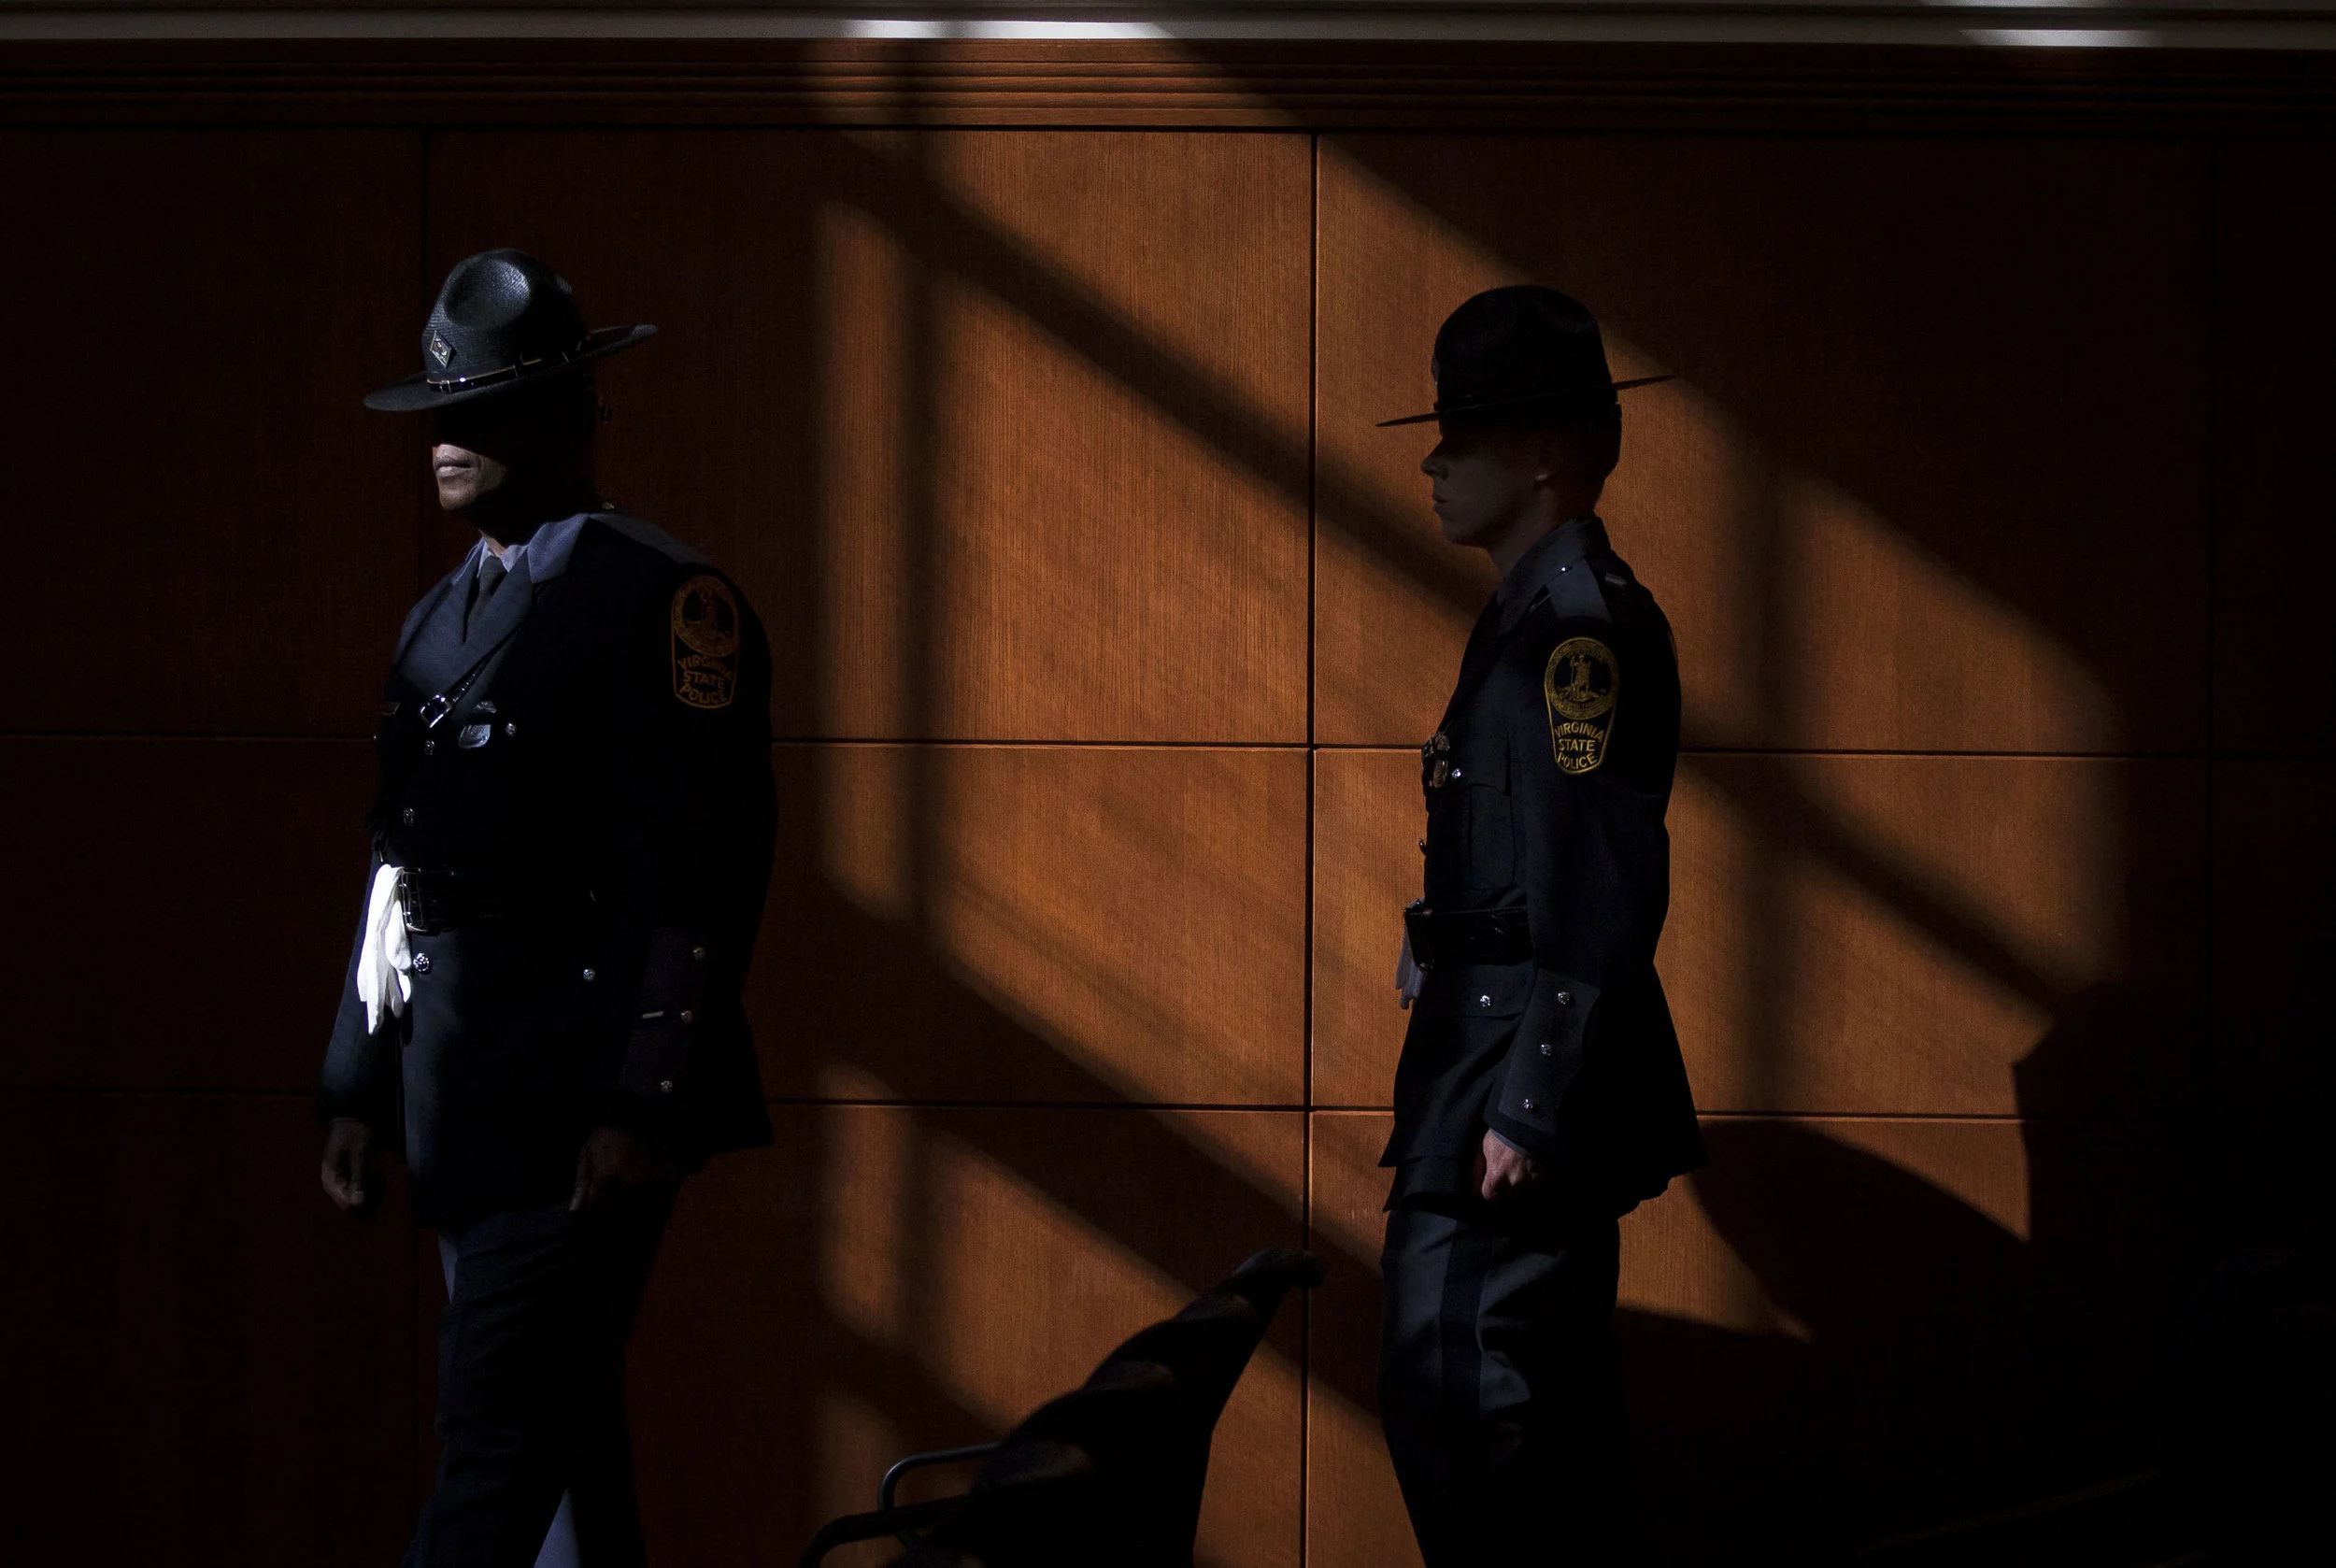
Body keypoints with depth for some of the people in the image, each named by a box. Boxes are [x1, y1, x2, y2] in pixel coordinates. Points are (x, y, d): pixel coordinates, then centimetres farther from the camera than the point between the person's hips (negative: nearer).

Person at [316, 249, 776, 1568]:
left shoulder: (662, 600, -8)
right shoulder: (442, 618, 18)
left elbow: (706, 867, -15)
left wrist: (645, 1108, -20)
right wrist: (358, 1089, 15)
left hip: (588, 1113, -8)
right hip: (467, 1111, 8)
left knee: (499, 1447, -12)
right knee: (569, 1448, 13)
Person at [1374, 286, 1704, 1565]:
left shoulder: (1577, 622, -14)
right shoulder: (1540, 612, 17)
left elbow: (1605, 889, -21)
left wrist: (1530, 1109, -24)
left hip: (1527, 1069, -10)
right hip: (1506, 1069, 10)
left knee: (1451, 1386, -11)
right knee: (1545, 1401, 13)